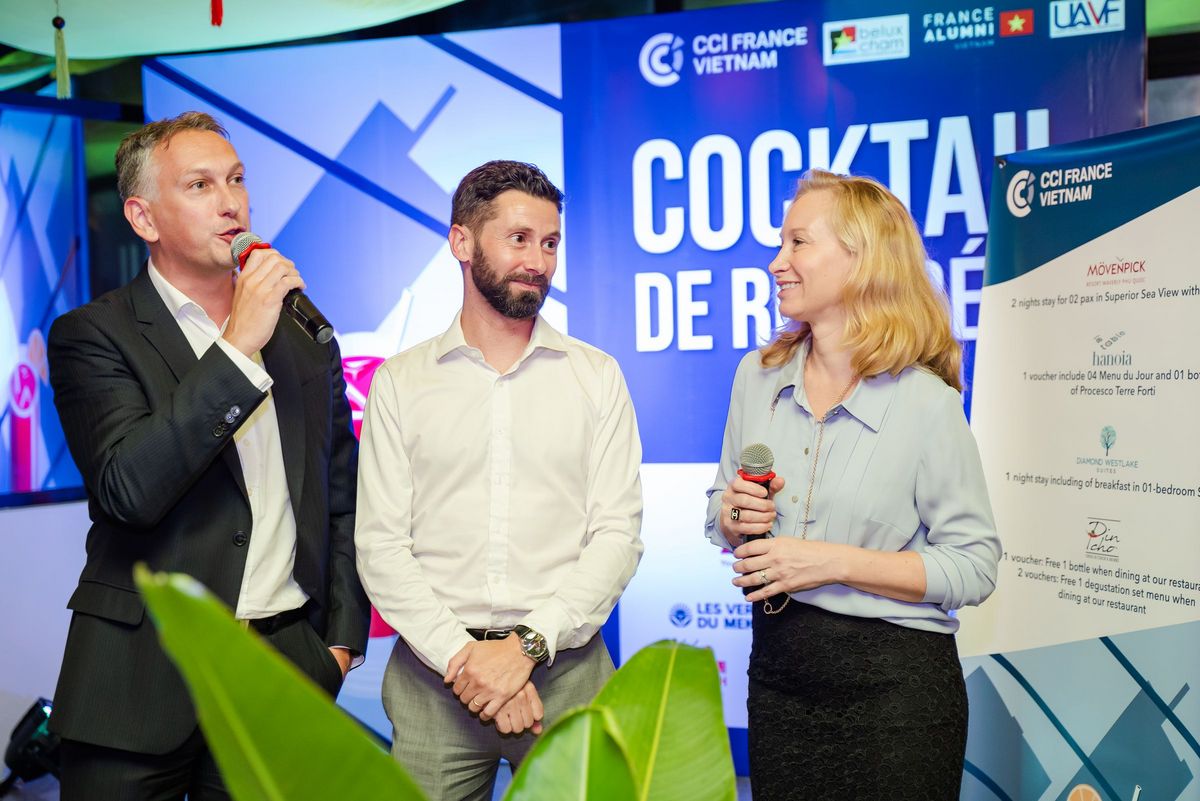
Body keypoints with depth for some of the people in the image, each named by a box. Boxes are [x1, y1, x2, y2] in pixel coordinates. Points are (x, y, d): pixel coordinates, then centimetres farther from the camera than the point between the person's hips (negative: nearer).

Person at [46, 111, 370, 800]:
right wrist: (239, 347, -22)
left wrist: (342, 637, 6)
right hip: (141, 686, -3)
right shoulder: (91, 337, -5)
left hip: (286, 669, 3)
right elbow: (130, 489, -20)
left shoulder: (305, 335, 8)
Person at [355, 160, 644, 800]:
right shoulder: (399, 382, 3)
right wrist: (463, 657, -12)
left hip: (566, 669, 0)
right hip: (434, 675, 0)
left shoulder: (597, 377, 3)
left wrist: (527, 644, -13)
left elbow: (617, 533, -3)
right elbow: (381, 545, -2)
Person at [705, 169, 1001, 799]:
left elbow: (974, 567, -12)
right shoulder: (757, 376, 2)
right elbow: (720, 513, 13)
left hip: (893, 683, -4)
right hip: (777, 669, 5)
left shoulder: (925, 401, -14)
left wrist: (837, 562, -20)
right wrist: (733, 518, -10)